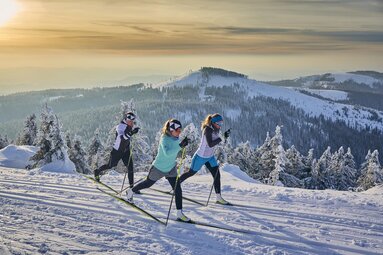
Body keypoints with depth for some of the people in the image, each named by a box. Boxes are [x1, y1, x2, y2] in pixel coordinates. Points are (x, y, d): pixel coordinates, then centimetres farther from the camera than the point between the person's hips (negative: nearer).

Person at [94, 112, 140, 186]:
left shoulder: (129, 127, -4)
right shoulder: (120, 126, -27)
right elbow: (122, 137, -46)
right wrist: (131, 133, -56)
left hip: (126, 150, 6)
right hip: (117, 151, -6)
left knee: (130, 167, -6)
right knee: (110, 165, 13)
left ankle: (132, 185, 0)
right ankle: (97, 171, 39)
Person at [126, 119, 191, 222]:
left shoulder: (176, 138, -6)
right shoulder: (164, 139, -28)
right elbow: (167, 153, -45)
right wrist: (180, 146, -52)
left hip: (171, 168, 5)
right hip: (159, 168, -5)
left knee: (178, 190, -7)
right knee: (148, 183, 18)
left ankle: (180, 214, -1)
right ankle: (130, 191, 46)